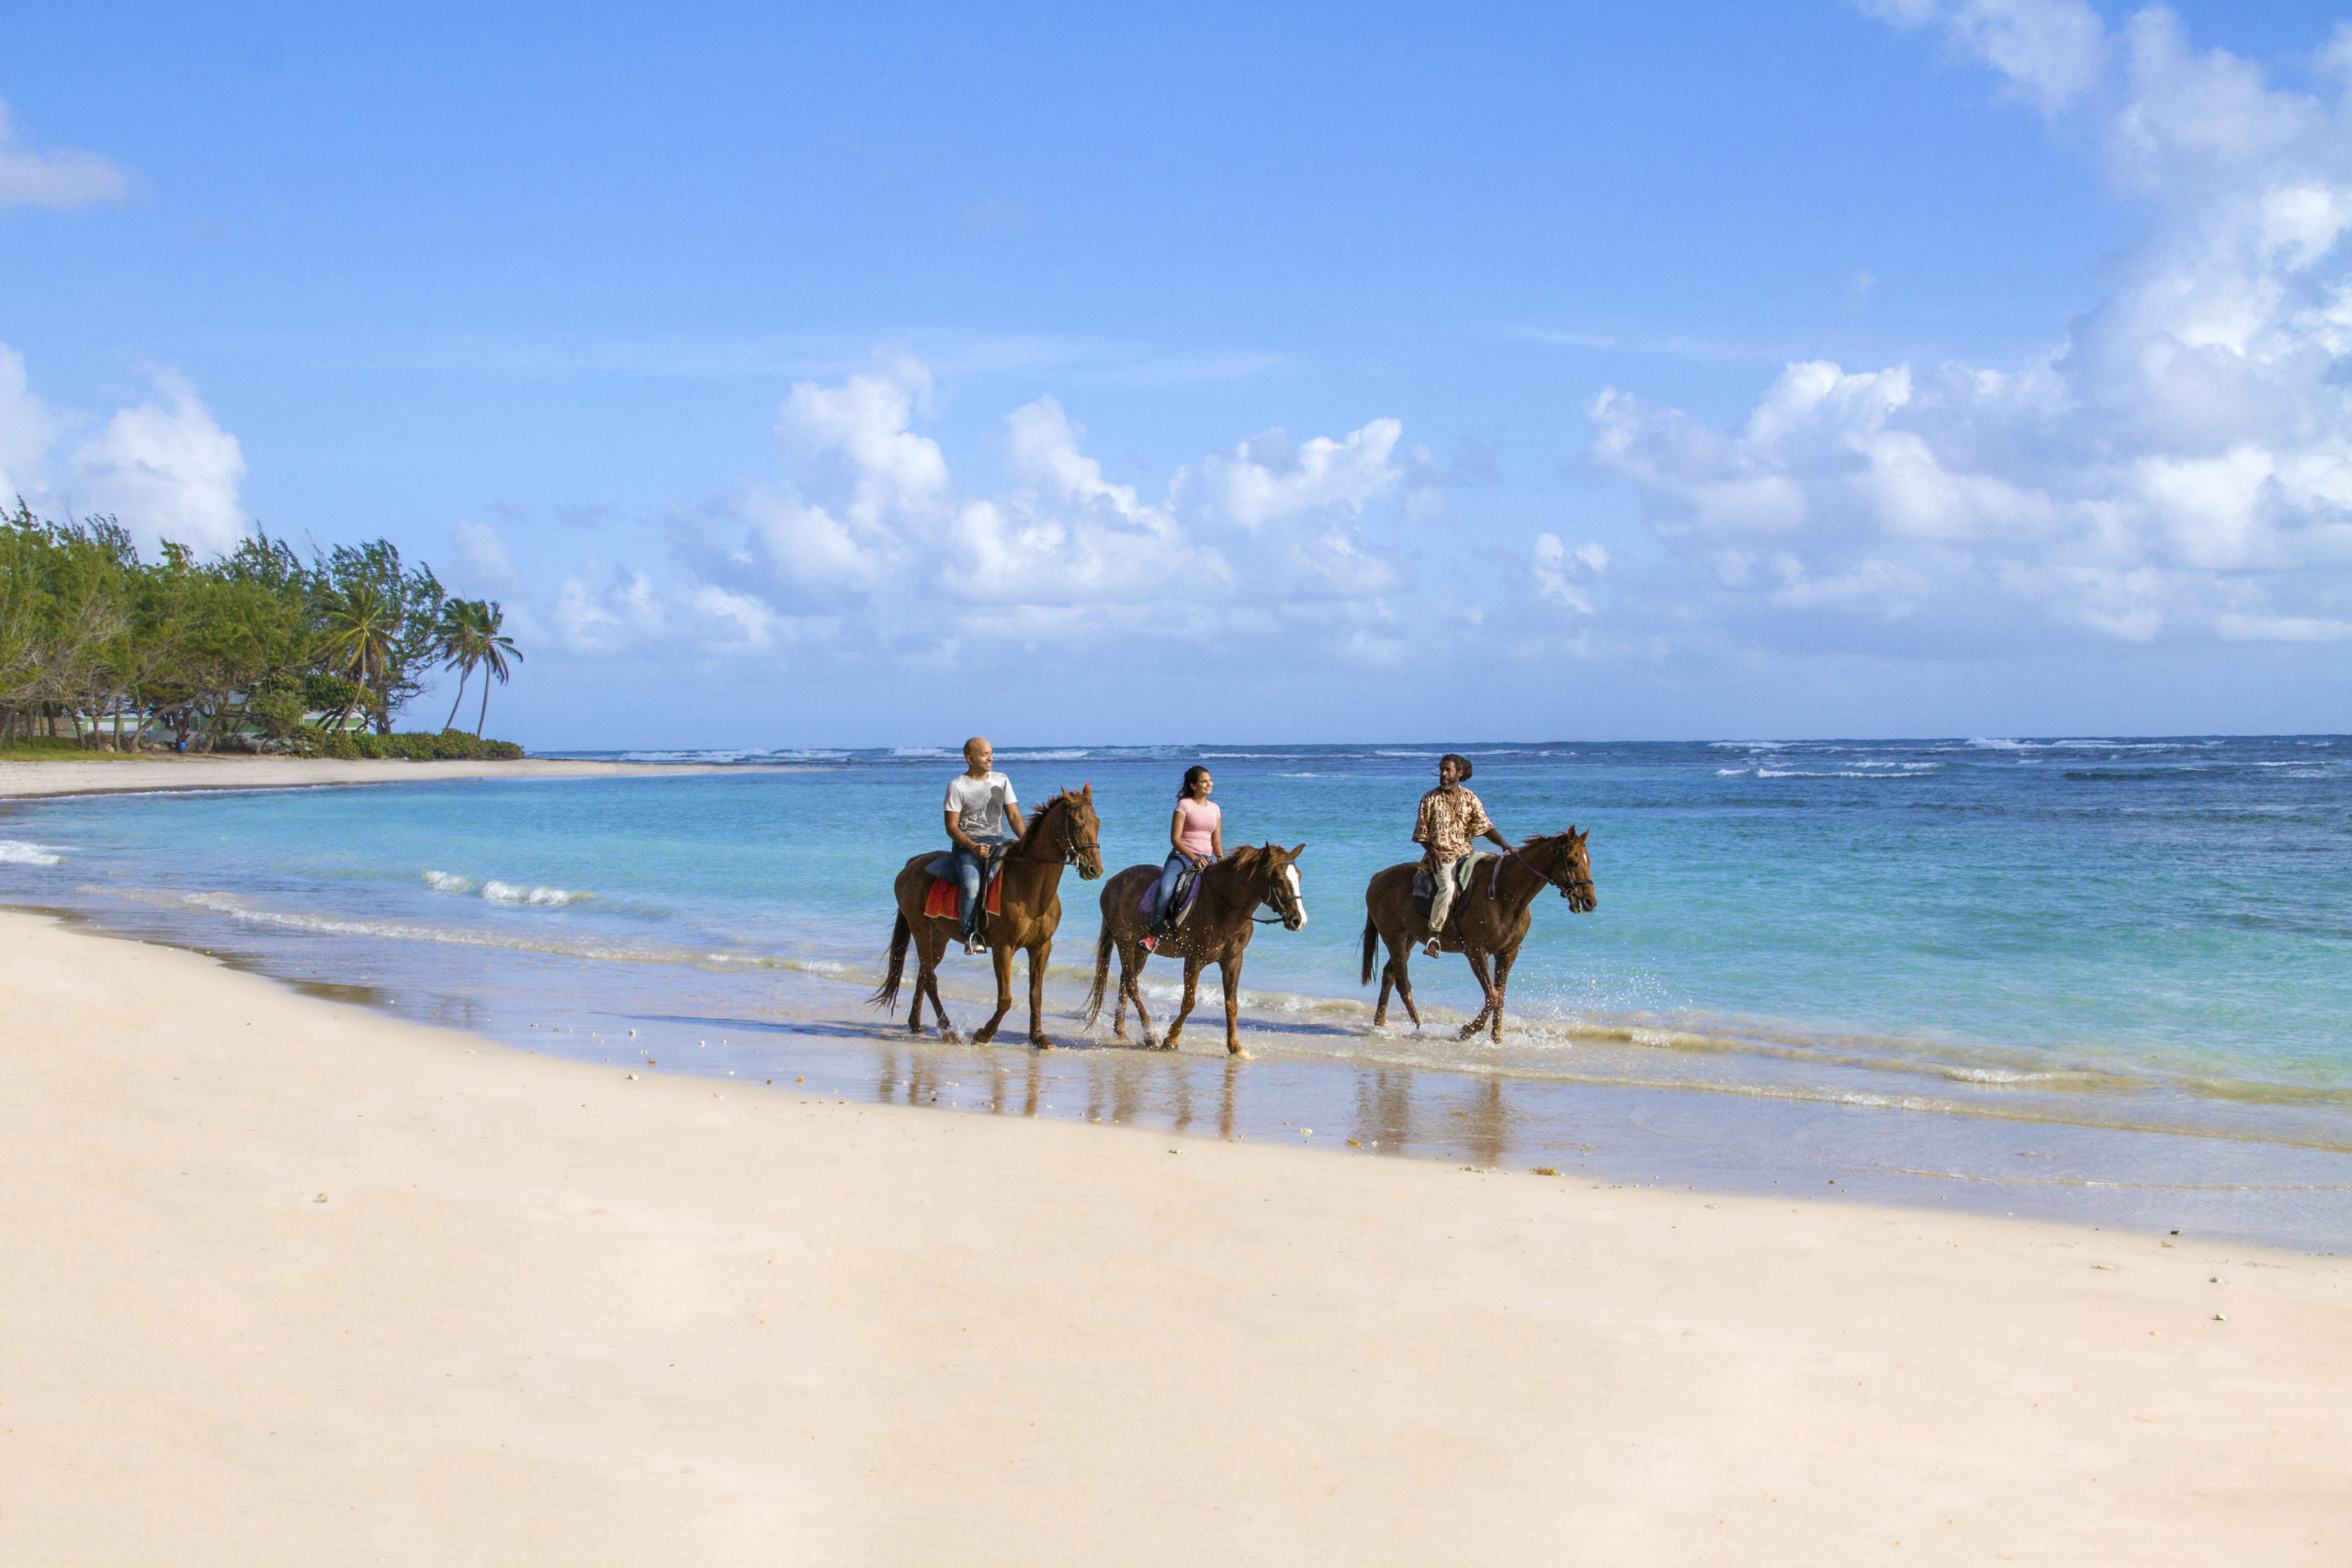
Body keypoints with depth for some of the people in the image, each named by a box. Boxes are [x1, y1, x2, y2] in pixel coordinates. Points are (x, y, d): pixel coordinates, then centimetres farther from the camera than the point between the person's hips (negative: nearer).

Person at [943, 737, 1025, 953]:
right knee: (971, 884, -33)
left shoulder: (1001, 780, 13)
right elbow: (952, 827, -4)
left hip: (997, 840, 4)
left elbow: (1014, 816, 12)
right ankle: (969, 935, -23)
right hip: (966, 845, -4)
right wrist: (973, 847, -21)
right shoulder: (957, 786, -2)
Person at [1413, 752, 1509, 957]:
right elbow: (1421, 833, 4)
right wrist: (1432, 851, -13)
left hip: (1465, 854, 3)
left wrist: (1504, 844, -15)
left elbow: (1485, 826, 1)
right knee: (1447, 887, -32)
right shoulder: (1430, 799, 2)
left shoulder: (1470, 799, 7)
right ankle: (1433, 934, -23)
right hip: (1440, 856, -3)